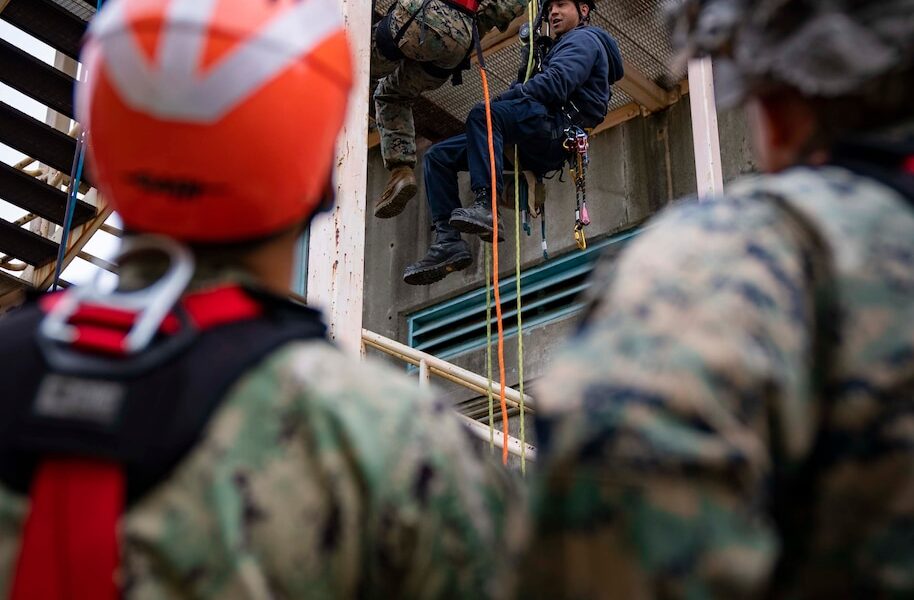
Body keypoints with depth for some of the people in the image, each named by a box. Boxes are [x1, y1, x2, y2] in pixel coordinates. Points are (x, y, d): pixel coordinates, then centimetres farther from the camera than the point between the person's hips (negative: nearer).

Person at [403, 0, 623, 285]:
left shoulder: (585, 39, 8)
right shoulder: (563, 47, 40)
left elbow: (555, 84, -12)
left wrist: (497, 102, -9)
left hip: (558, 127, -10)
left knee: (482, 114, -35)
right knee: (438, 155, 0)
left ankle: (487, 208, -43)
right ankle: (448, 240, -17)